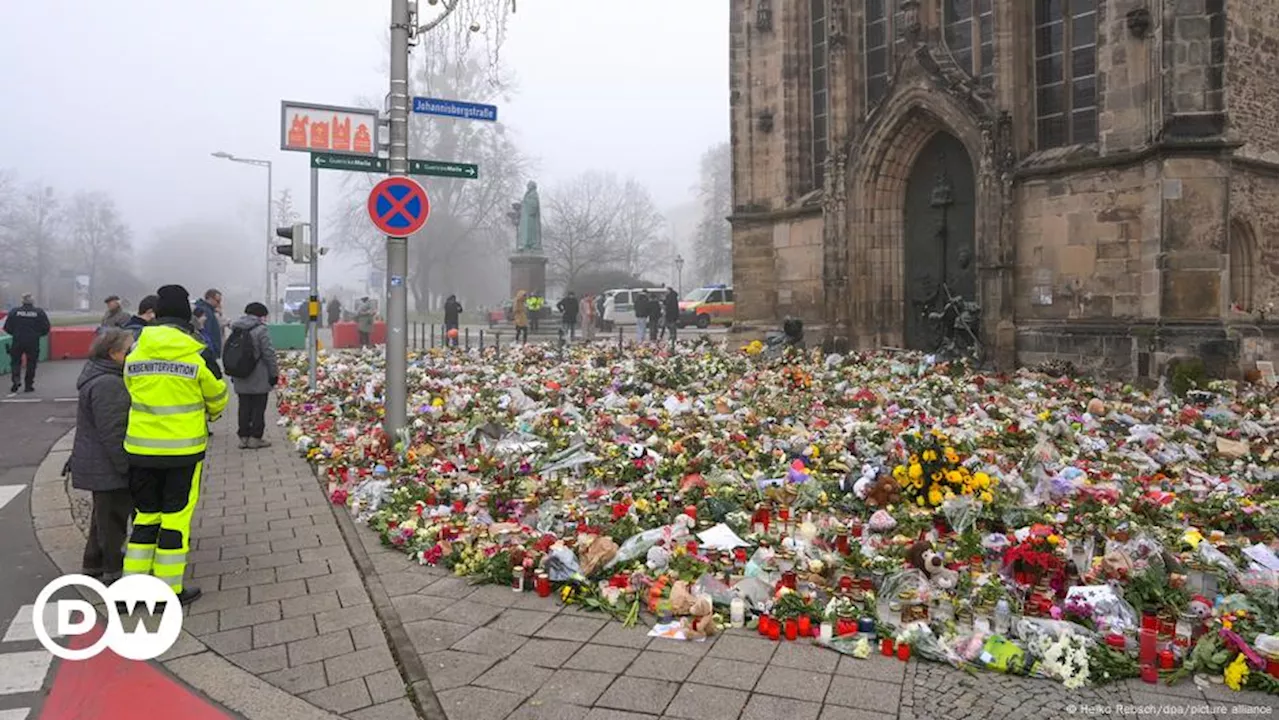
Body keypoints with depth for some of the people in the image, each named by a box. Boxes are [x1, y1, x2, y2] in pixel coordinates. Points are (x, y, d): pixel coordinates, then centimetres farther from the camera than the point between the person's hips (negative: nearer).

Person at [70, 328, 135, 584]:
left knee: (104, 514, 21)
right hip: (108, 467, -11)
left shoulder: (102, 377, 11)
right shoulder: (107, 385, -24)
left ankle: (93, 563, 33)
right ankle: (113, 569, 12)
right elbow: (113, 433, -26)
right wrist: (127, 466, -20)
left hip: (99, 464, 11)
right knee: (113, 515, 1)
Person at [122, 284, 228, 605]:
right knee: (176, 515, 5)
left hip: (141, 447, 4)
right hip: (183, 448, -4)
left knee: (145, 513, 16)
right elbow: (217, 398, 0)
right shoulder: (198, 354, -11)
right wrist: (211, 415, 23)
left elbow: (134, 394, 9)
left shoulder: (134, 354, 0)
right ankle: (169, 590, 12)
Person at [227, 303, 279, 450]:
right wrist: (274, 373, -7)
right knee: (258, 407, 2)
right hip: (259, 379, -6)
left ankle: (244, 437, 13)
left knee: (244, 407, 11)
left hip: (241, 379, 6)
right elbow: (269, 354, -15)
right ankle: (255, 438, 4)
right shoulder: (260, 330, -14)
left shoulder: (236, 330, 8)